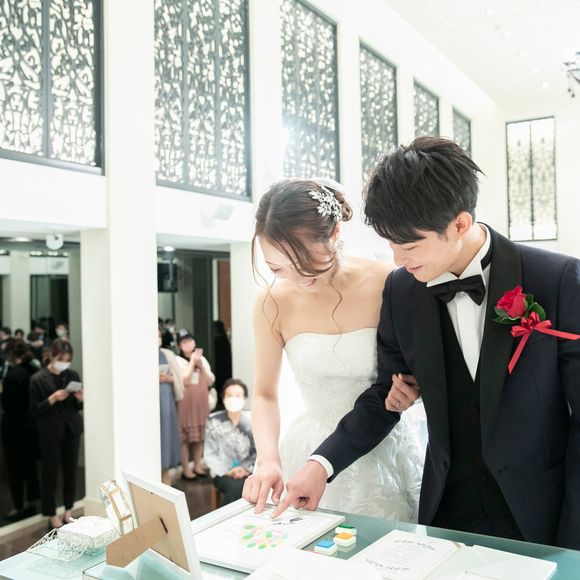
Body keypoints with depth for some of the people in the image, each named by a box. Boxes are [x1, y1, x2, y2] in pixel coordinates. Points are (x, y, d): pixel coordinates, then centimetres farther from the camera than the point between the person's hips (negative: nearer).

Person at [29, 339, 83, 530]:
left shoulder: (73, 375, 2)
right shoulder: (38, 379, -9)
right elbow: (34, 411, -9)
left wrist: (79, 399, -11)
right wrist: (52, 399, -22)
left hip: (71, 430, 4)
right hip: (50, 433, -3)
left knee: (71, 471, 10)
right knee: (50, 474, 6)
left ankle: (68, 510, 27)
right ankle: (51, 515, 21)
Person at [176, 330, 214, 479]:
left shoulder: (202, 359, 10)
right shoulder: (178, 361, -6)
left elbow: (210, 381, 4)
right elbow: (185, 381, -16)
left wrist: (200, 364, -7)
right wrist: (192, 361, -14)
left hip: (201, 404, 5)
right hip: (185, 404, -5)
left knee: (200, 436, 10)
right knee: (184, 437, -2)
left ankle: (198, 466, 20)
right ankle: (186, 469, 6)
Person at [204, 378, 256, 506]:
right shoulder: (214, 421, 2)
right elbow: (210, 454, 0)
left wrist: (246, 468, -14)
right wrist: (227, 471, -12)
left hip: (248, 471, 1)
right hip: (223, 472, -1)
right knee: (234, 487, -34)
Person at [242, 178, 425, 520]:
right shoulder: (273, 303, -10)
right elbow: (265, 394, 2)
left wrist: (412, 390, -21)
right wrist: (269, 459, -13)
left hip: (385, 450, -1)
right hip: (313, 453, 1)